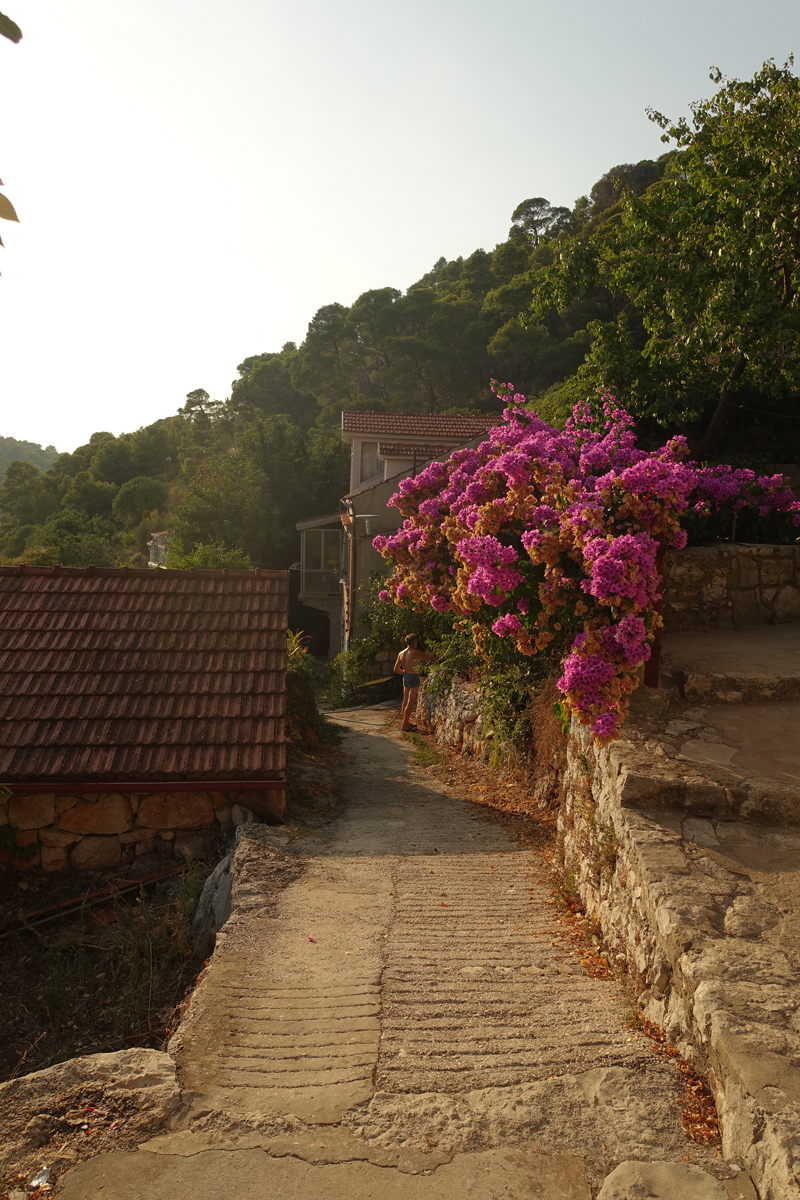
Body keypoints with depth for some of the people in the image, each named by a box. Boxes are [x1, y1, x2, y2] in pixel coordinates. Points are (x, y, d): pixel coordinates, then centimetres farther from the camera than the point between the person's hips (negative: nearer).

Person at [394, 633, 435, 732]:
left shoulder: (401, 653, 5)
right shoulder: (415, 653, -14)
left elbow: (396, 669, 10)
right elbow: (430, 658, -7)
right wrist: (426, 653, 14)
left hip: (405, 677, 7)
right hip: (413, 677, -7)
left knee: (405, 701, 16)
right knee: (411, 703, -3)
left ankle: (405, 722, 25)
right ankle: (405, 725, -2)